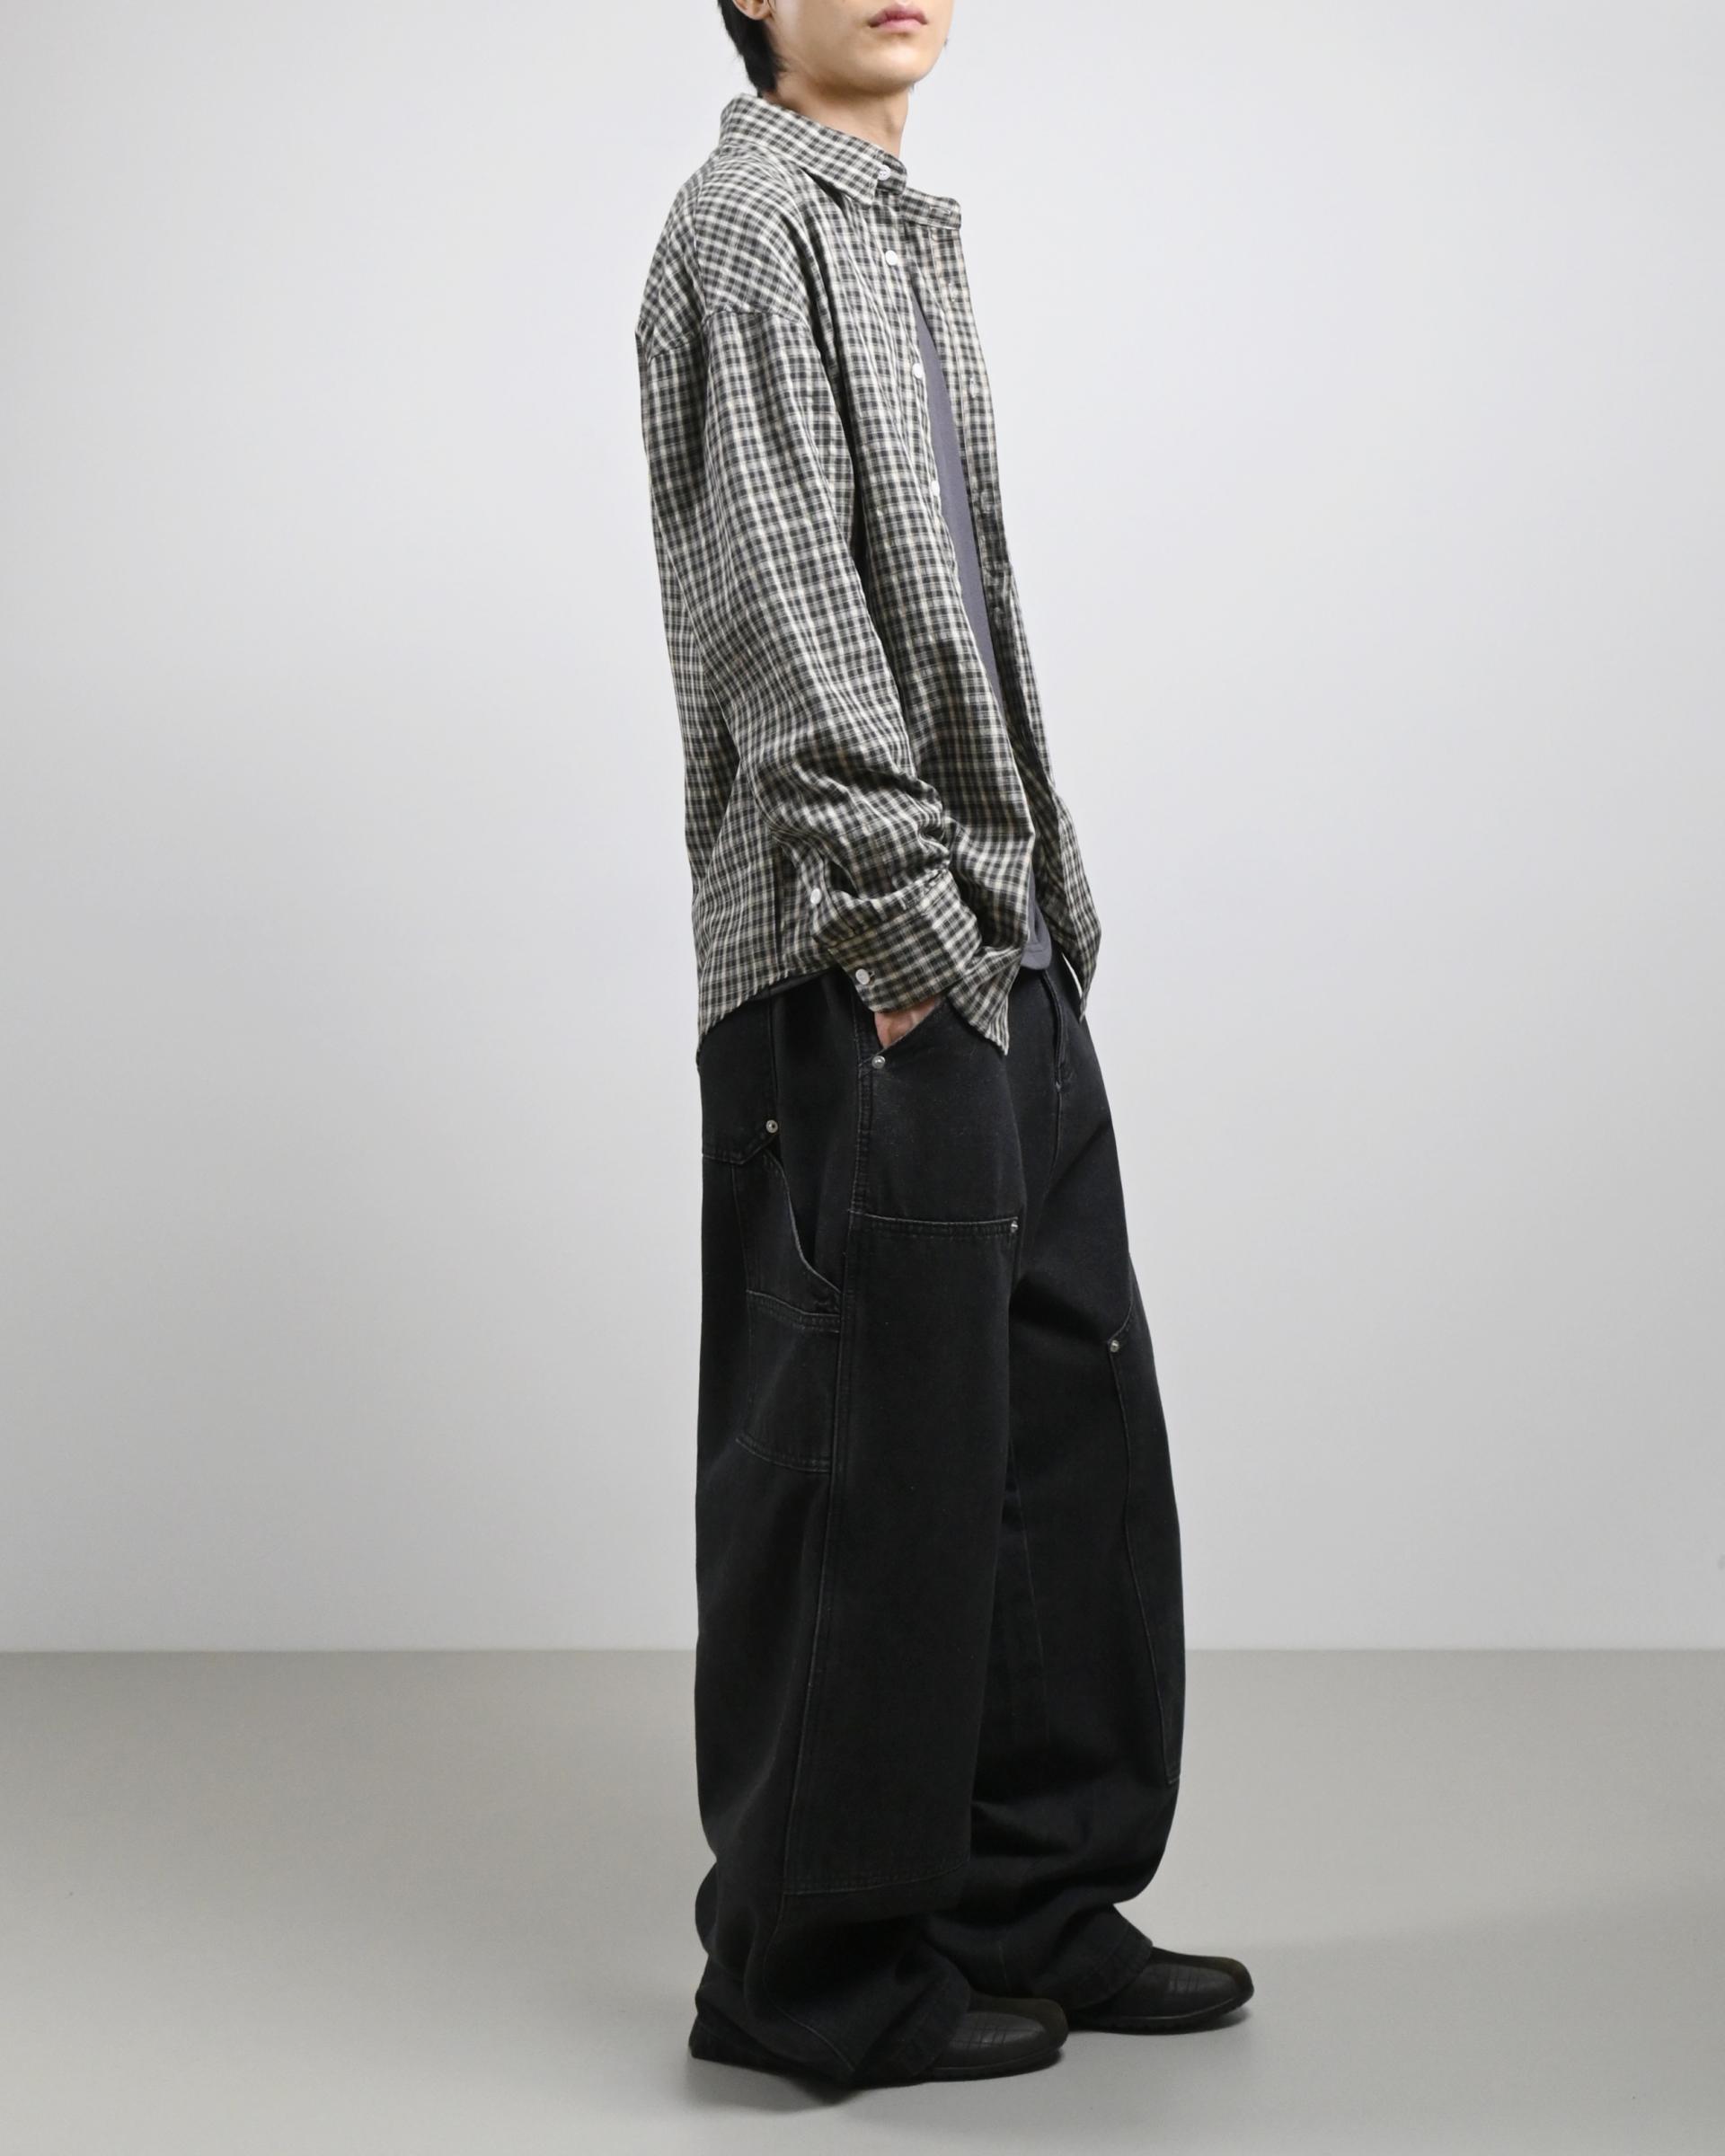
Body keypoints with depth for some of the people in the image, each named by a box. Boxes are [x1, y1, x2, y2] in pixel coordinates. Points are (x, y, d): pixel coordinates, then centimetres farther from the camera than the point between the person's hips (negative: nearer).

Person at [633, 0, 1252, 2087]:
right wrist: (889, 895, -20)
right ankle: (815, 1960, 10)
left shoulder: (903, 233, 21)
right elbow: (778, 588, -16)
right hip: (862, 972, -9)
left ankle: (1030, 1899, 24)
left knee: (1068, 1422, 12)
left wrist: (1038, 890, 16)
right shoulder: (750, 220, -6)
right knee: (870, 1443, -3)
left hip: (994, 943, 9)